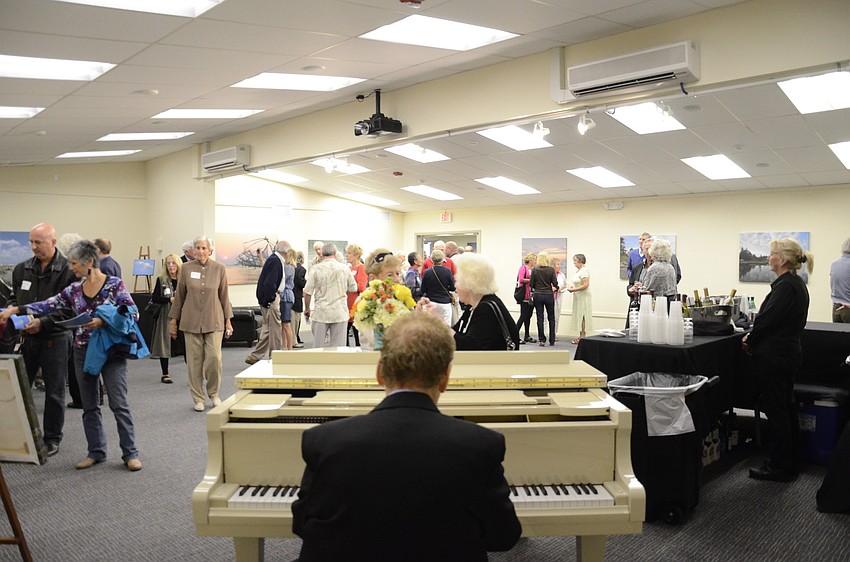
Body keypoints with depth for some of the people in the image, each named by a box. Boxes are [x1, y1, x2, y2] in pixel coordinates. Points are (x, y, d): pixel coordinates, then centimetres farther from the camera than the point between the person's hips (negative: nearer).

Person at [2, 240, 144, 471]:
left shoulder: (115, 284, -8)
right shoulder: (74, 290, 7)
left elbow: (132, 312, -12)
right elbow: (48, 306, 7)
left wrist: (103, 321, -21)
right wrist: (16, 309, 0)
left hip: (111, 351, -5)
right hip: (84, 352, 6)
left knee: (119, 404, -4)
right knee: (89, 406, 11)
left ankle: (130, 453, 4)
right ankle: (96, 452, 23)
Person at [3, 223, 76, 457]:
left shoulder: (68, 270, -11)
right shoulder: (22, 269, 6)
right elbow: (14, 297, 18)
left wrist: (43, 322, -22)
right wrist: (11, 309, -3)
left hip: (55, 339, -5)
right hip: (27, 337, 5)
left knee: (54, 392, 7)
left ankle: (52, 439, 20)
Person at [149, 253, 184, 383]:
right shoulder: (161, 280, 4)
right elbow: (154, 298, -1)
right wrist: (169, 299, -14)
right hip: (165, 316, 0)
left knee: (186, 343, -5)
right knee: (165, 343, 5)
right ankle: (165, 374, 17)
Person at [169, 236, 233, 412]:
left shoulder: (219, 268, 1)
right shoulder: (186, 268, 2)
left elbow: (224, 295, 7)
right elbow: (179, 295, 8)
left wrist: (228, 320, 6)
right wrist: (173, 319, 9)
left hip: (214, 320, 0)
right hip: (191, 321, 1)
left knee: (214, 357, -7)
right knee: (194, 360, 3)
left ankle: (213, 393, 16)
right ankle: (198, 398, 17)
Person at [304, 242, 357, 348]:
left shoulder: (315, 269, -4)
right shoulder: (344, 268, 0)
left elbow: (308, 292, -4)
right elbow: (353, 288, 11)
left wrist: (307, 308, 9)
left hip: (321, 313, -1)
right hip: (340, 313, 1)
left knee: (318, 346, 8)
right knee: (338, 346, 4)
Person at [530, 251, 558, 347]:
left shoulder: (535, 269, -5)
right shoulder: (551, 269, -7)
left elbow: (531, 284, -4)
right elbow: (555, 283, -8)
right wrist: (556, 288, 14)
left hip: (537, 295, 0)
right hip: (549, 295, 0)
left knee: (540, 318, 5)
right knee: (551, 318, 11)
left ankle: (542, 340, 3)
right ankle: (552, 340, 13)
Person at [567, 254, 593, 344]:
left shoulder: (584, 271, -16)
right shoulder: (577, 271, 13)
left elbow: (586, 285, -22)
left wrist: (574, 289, -19)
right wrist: (572, 287, 7)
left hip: (583, 296, -9)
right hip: (577, 296, 10)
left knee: (582, 315, -6)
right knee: (579, 315, 10)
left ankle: (582, 336, -2)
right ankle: (581, 336, 16)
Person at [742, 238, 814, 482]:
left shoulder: (785, 286, -20)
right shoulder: (797, 284, 11)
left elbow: (766, 319, -21)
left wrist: (750, 340, -4)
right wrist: (754, 338, 7)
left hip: (774, 356, -10)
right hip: (789, 352, 10)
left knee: (775, 410, -2)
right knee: (786, 407, 17)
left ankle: (780, 467, 8)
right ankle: (790, 462, 29)